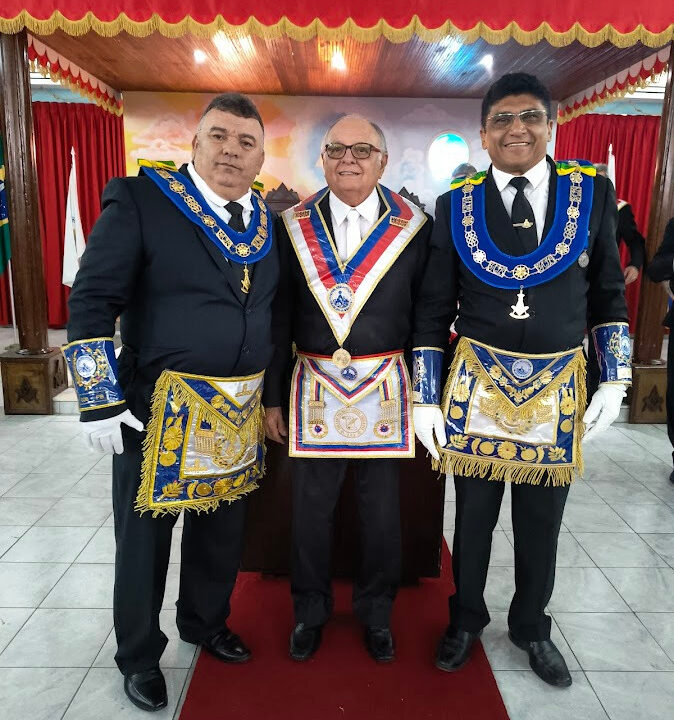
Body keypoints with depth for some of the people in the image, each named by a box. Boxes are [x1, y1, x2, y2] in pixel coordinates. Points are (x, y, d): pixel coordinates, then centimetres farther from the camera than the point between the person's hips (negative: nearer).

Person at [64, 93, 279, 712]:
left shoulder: (268, 222, 8)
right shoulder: (140, 200, -9)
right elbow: (92, 302, -11)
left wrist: (273, 396, 12)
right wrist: (102, 402, -15)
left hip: (240, 412, 5)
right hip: (159, 406, -5)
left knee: (222, 528, 20)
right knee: (144, 538, 12)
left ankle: (206, 622, 47)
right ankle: (140, 656, 37)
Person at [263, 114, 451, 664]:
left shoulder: (414, 227, -1)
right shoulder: (294, 226, 2)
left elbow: (430, 314, 1)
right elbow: (278, 318, 3)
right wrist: (273, 397, 3)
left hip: (385, 388, 0)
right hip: (314, 386, 1)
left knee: (382, 505, 12)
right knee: (311, 504, 12)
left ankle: (376, 608, 37)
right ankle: (311, 608, 36)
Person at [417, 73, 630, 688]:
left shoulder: (593, 193, 1)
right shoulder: (456, 205, 0)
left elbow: (609, 294, 6)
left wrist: (615, 381, 0)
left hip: (560, 385, 1)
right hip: (477, 381, 0)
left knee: (541, 521, 14)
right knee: (474, 514, 13)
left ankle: (531, 627, 39)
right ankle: (466, 619, 38)